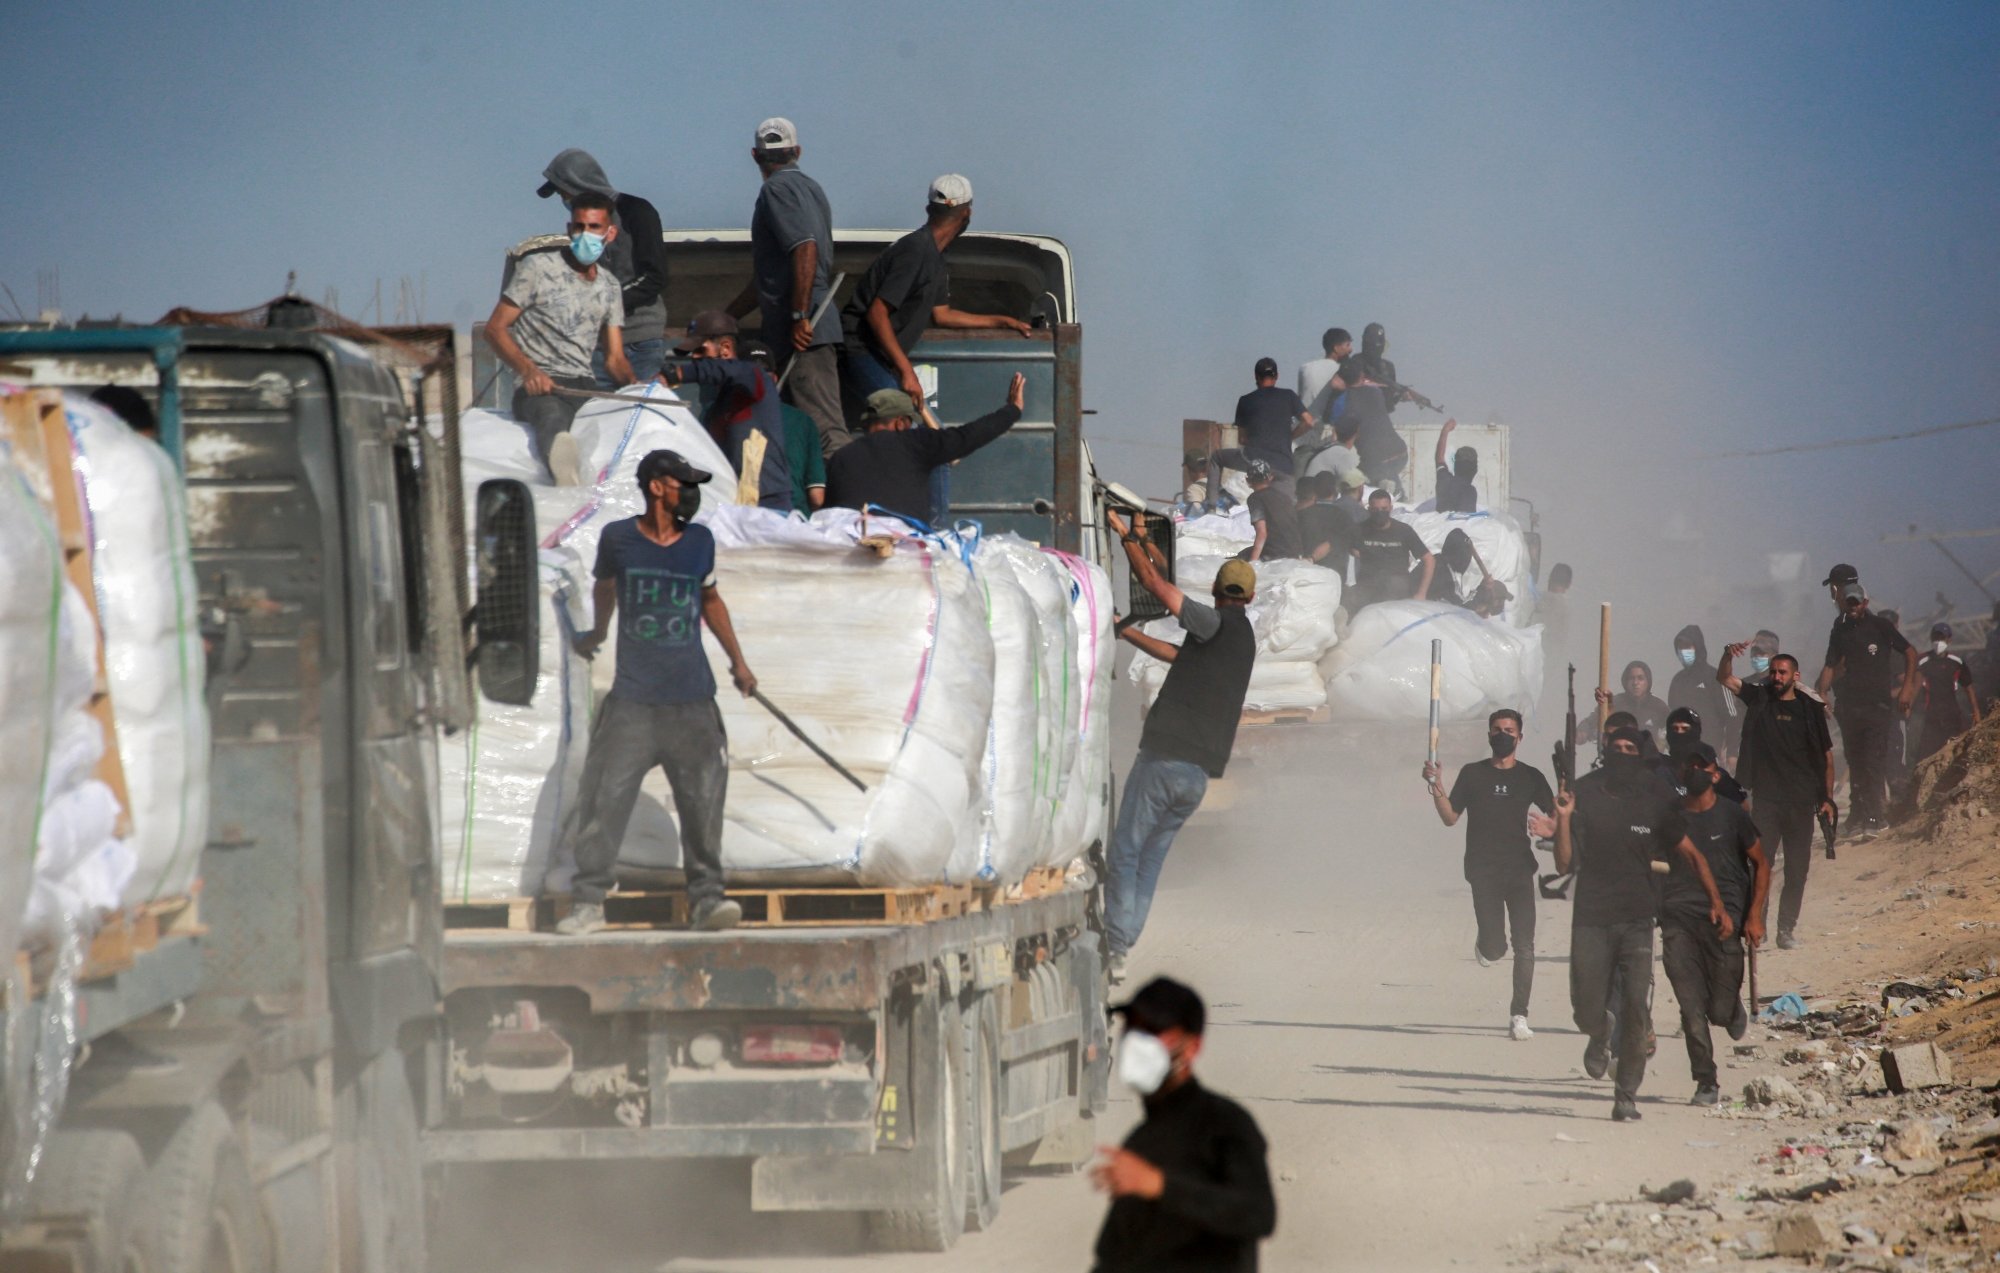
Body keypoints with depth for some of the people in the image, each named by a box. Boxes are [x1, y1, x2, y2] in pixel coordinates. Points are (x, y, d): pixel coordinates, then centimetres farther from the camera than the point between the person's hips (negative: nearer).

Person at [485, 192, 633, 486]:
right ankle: (569, 485, -75)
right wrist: (528, 370, -18)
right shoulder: (539, 267, 5)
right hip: (538, 386, -8)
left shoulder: (609, 286, 22)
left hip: (585, 386, 8)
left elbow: (614, 358, 22)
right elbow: (495, 329, 1)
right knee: (554, 418, -44)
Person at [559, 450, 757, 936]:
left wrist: (737, 659, 23)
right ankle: (589, 900, 3)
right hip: (632, 700, -2)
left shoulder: (700, 542, 7)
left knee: (703, 799, -4)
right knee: (604, 799, -4)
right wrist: (598, 634, 36)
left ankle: (706, 897, 2)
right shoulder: (618, 539, 1)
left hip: (692, 700, 2)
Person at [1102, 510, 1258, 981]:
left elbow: (1153, 583, -10)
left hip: (1164, 758, -7)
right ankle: (1121, 947, 8)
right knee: (1151, 858, 13)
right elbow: (1177, 655, 30)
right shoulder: (1245, 639, 17)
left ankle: (1116, 947, -11)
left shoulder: (1217, 624, -5)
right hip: (1200, 772, 7)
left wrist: (1126, 535, 0)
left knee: (1125, 854, -3)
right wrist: (1127, 633, 37)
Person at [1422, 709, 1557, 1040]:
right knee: (1494, 948, -9)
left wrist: (1549, 828, -14)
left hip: (1520, 868, 1)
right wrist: (1436, 788, -9)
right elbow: (1450, 817, 7)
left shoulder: (1531, 777, 9)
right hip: (1484, 872, -1)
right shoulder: (1472, 774, 9)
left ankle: (1518, 1016, -3)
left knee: (1524, 947, -8)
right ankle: (1485, 942, 29)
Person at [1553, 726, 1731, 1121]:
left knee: (1637, 1013, -12)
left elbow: (1692, 855, 12)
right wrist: (1563, 820, -13)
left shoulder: (1655, 805, 4)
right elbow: (1564, 865, 2)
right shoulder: (1585, 799, 4)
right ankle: (1600, 1036, 35)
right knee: (1587, 1014, -3)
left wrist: (1716, 903, 4)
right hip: (1591, 921, 0)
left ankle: (1627, 1096, -1)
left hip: (1637, 922, 0)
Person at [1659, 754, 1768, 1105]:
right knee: (1692, 1008, -7)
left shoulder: (1732, 815, 5)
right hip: (1678, 919, 1)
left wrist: (1755, 916, 2)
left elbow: (1760, 864, 11)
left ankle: (1735, 1010, 35)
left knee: (1720, 1010, -2)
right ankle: (1706, 1083, 0)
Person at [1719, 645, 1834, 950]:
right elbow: (1724, 679, -2)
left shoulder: (1810, 709, 5)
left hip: (1801, 801, 0)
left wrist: (1827, 798, 3)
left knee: (1797, 868, 3)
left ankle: (1787, 929, 11)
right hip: (1766, 799, 0)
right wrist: (1729, 655, -23)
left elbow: (1826, 756, 8)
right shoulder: (1758, 699, 7)